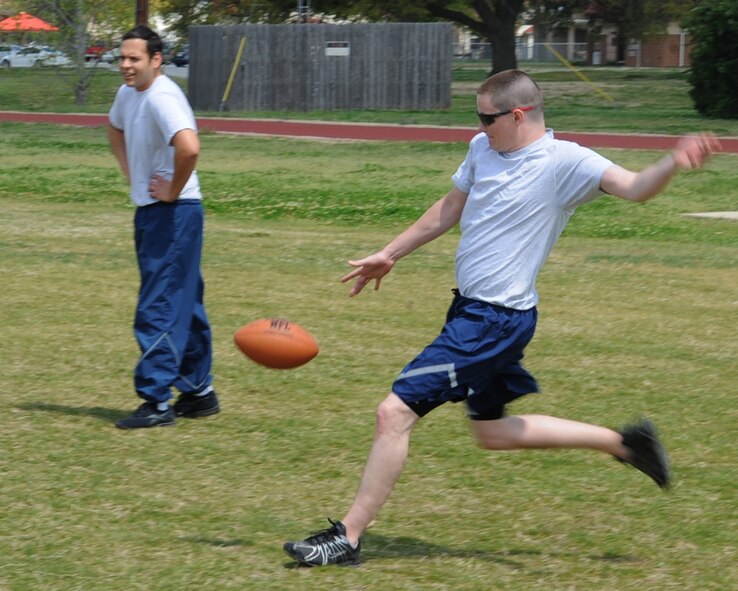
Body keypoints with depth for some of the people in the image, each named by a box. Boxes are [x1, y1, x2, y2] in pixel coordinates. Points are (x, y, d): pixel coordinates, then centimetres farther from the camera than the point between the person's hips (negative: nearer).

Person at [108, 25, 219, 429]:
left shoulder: (162, 98, -21)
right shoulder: (127, 93, 9)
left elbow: (189, 147, -38)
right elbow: (116, 129, 32)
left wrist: (173, 191, -23)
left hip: (173, 213, -10)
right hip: (148, 211, 10)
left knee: (158, 309, -10)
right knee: (182, 306, 16)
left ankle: (157, 402, -8)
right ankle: (199, 392, 25)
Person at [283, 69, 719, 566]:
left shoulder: (563, 162, -18)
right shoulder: (483, 149, 6)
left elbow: (633, 188, -30)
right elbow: (450, 210, 21)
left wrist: (673, 164, -51)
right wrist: (390, 255, 26)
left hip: (496, 319, -10)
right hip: (471, 308, 10)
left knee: (395, 413, -12)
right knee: (493, 432, 23)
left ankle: (348, 537, -2)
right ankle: (623, 442, 32)